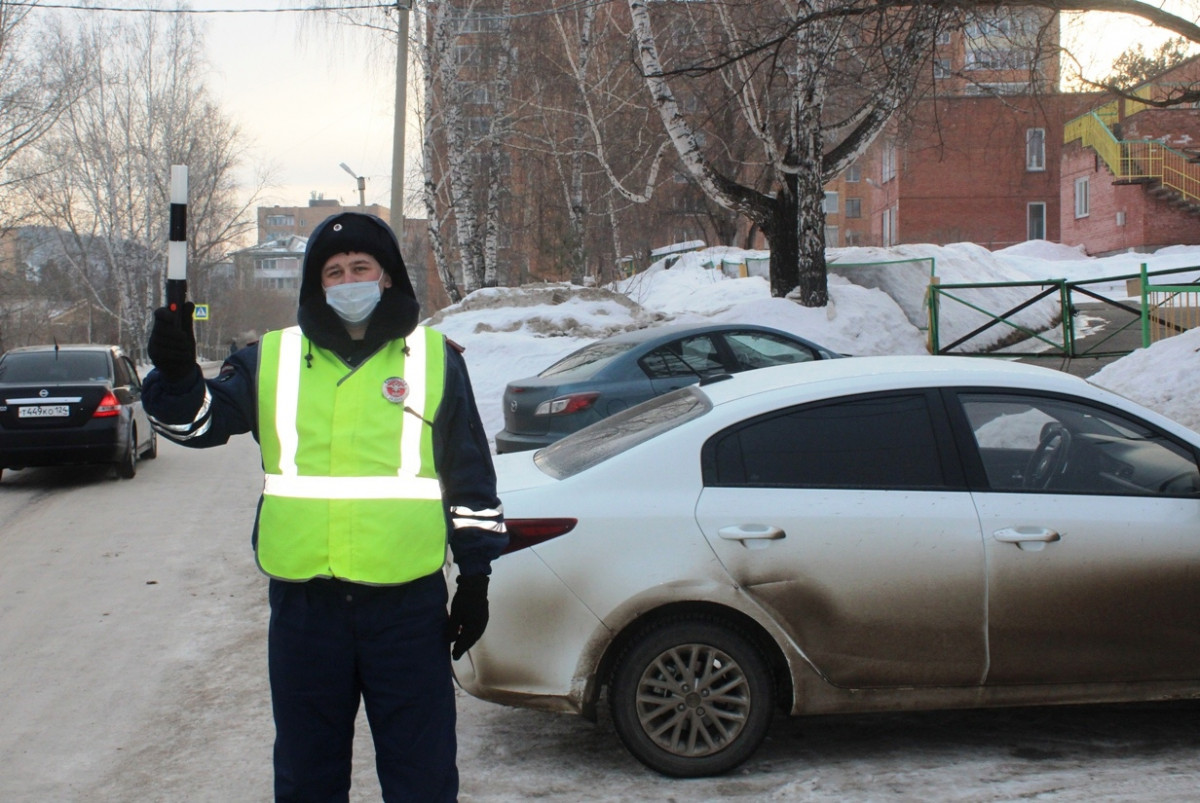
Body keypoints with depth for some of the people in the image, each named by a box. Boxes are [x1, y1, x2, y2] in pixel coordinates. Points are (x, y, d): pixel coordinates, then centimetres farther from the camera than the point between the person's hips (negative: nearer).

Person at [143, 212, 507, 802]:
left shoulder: (434, 358, 4)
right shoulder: (272, 359, 8)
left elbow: (471, 479, 6)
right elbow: (200, 420, 2)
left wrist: (475, 579, 4)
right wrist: (174, 374, -20)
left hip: (409, 605, -2)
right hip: (304, 606, 2)